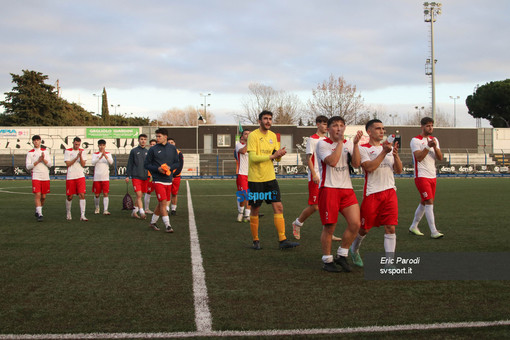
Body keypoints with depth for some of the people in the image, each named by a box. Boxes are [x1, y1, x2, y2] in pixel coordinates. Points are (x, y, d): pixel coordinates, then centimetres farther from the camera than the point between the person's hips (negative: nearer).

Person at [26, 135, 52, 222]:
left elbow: (50, 164, 4)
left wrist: (44, 159, -14)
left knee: (43, 197, 8)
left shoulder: (45, 151, 9)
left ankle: (37, 211, 28)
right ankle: (39, 215, -14)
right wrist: (38, 161, -12)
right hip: (36, 176, -3)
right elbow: (28, 166, -3)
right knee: (37, 195, -14)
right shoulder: (30, 153, 4)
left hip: (45, 177, 3)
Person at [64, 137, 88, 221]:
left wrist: (80, 156, -15)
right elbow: (68, 164, -7)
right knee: (70, 197, 5)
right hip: (70, 177, -1)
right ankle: (68, 213, 27)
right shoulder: (67, 151, 2)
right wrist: (76, 157, -14)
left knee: (82, 195, -10)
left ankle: (82, 215, -13)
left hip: (80, 176, 1)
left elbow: (83, 165, -1)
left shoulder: (82, 151, 8)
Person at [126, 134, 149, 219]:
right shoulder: (134, 151, 2)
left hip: (145, 177, 4)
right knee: (138, 195, -12)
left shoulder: (147, 152, 12)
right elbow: (130, 164, 3)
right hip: (136, 177, -4)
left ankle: (134, 212, 19)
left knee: (140, 196, 8)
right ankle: (142, 212, -17)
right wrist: (128, 175, -2)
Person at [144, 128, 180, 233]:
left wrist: (170, 167, -10)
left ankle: (153, 222, 27)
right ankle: (167, 225, -9)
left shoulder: (172, 148, 7)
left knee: (161, 203, 12)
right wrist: (157, 169, -15)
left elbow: (177, 163, 11)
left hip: (168, 180, 4)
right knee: (163, 203, -12)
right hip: (158, 180, -4)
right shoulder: (153, 149, -3)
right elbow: (146, 164, 1)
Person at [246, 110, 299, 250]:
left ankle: (283, 240, 1)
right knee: (255, 210, 4)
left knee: (278, 207, -1)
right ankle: (255, 241, 17)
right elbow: (253, 157, -19)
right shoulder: (253, 135, -10)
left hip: (270, 177, 5)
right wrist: (272, 155, -25)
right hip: (255, 179, -5)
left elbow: (276, 158, 11)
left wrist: (280, 155, -13)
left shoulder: (273, 136, 9)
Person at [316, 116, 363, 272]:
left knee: (355, 224, -6)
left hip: (347, 189, 5)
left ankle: (342, 255, 12)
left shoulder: (348, 143, 13)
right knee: (329, 227, -1)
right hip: (329, 189, -5)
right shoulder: (322, 144, -3)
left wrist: (355, 143, -11)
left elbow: (356, 164, -2)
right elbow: (332, 161, -20)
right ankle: (327, 260, 15)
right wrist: (340, 141, -16)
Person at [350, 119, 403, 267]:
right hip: (372, 193, -4)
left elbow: (398, 170, 9)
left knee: (390, 228, -5)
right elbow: (369, 167, -18)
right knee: (364, 228, 7)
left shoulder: (388, 147, 15)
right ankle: (354, 250, 36)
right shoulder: (363, 148, -2)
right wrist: (384, 152, -20)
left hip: (390, 191, 4)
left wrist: (395, 155, -9)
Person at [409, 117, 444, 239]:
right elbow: (419, 157, -18)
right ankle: (433, 231, -14)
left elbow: (440, 158, 4)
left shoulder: (434, 139, 13)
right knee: (429, 202, -14)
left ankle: (413, 226, 24)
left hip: (432, 176, 7)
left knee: (424, 203, 11)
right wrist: (428, 146, -26)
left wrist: (435, 147, -12)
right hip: (421, 176, -7)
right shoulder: (416, 140, -7)